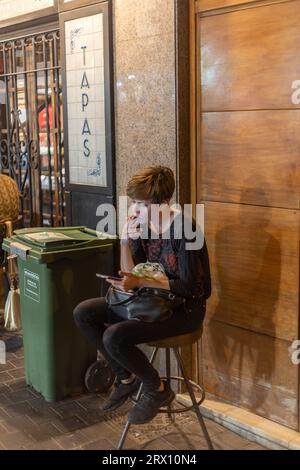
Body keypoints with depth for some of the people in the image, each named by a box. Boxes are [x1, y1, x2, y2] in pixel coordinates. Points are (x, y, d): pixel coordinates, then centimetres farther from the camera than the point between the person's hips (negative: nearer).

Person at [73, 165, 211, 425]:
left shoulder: (184, 230, -21)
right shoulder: (144, 225, 1)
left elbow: (190, 286, -22)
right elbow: (131, 275, 4)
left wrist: (140, 282, -26)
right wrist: (126, 242, -12)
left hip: (186, 308, -8)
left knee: (114, 337, -27)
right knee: (83, 313, -1)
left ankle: (157, 389, -1)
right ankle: (126, 377, 11)